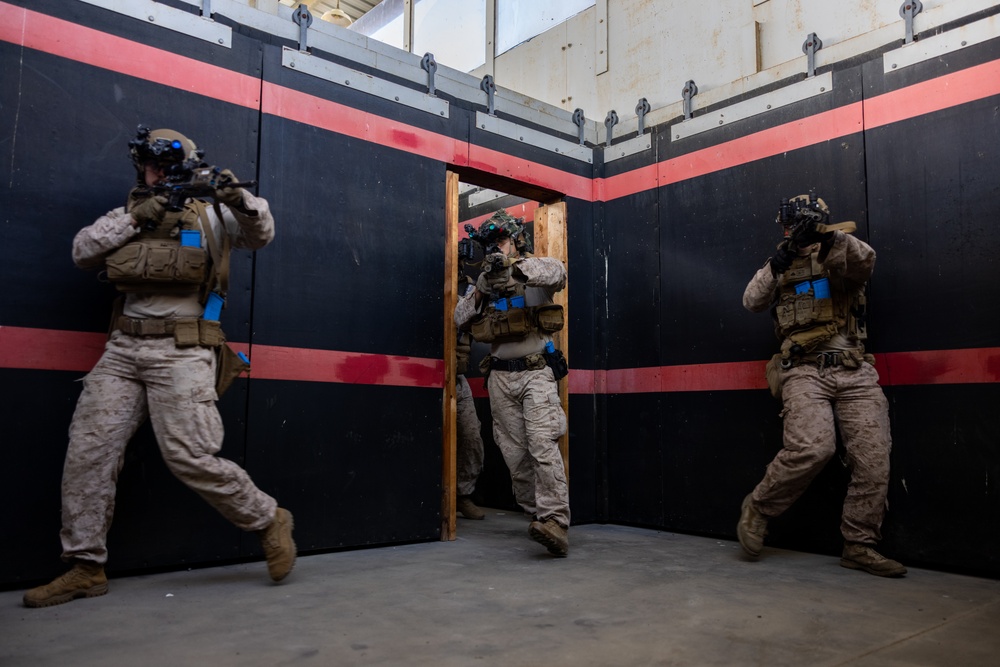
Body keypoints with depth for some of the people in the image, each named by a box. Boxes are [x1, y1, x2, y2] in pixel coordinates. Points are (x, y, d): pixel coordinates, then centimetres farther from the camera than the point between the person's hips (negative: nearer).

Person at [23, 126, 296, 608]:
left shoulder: (209, 213, 7)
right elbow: (82, 251, 7)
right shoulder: (129, 212, 19)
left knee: (190, 458, -12)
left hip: (181, 351, -5)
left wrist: (240, 201, -23)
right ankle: (85, 568, 10)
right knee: (88, 450, -1)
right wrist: (136, 218, -5)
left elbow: (260, 236, -4)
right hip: (124, 348, 5)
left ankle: (269, 522, 7)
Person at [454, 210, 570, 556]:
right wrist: (481, 287, -12)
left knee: (543, 444, -18)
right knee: (515, 453, 7)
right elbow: (461, 319, 3)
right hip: (501, 377, 5)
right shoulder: (485, 279, 14)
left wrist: (514, 265, -37)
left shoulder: (536, 268, 1)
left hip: (536, 373, -5)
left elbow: (556, 272, -24)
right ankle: (537, 514, 21)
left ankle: (555, 523, -21)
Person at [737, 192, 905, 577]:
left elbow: (864, 261, -10)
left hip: (855, 373, 2)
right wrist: (776, 265, -9)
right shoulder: (781, 267, 18)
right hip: (805, 372, -2)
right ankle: (758, 509, -3)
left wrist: (830, 235, -25)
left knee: (873, 458, -7)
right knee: (812, 448, -23)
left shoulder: (841, 260, 14)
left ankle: (859, 545, 6)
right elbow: (752, 302, 3)